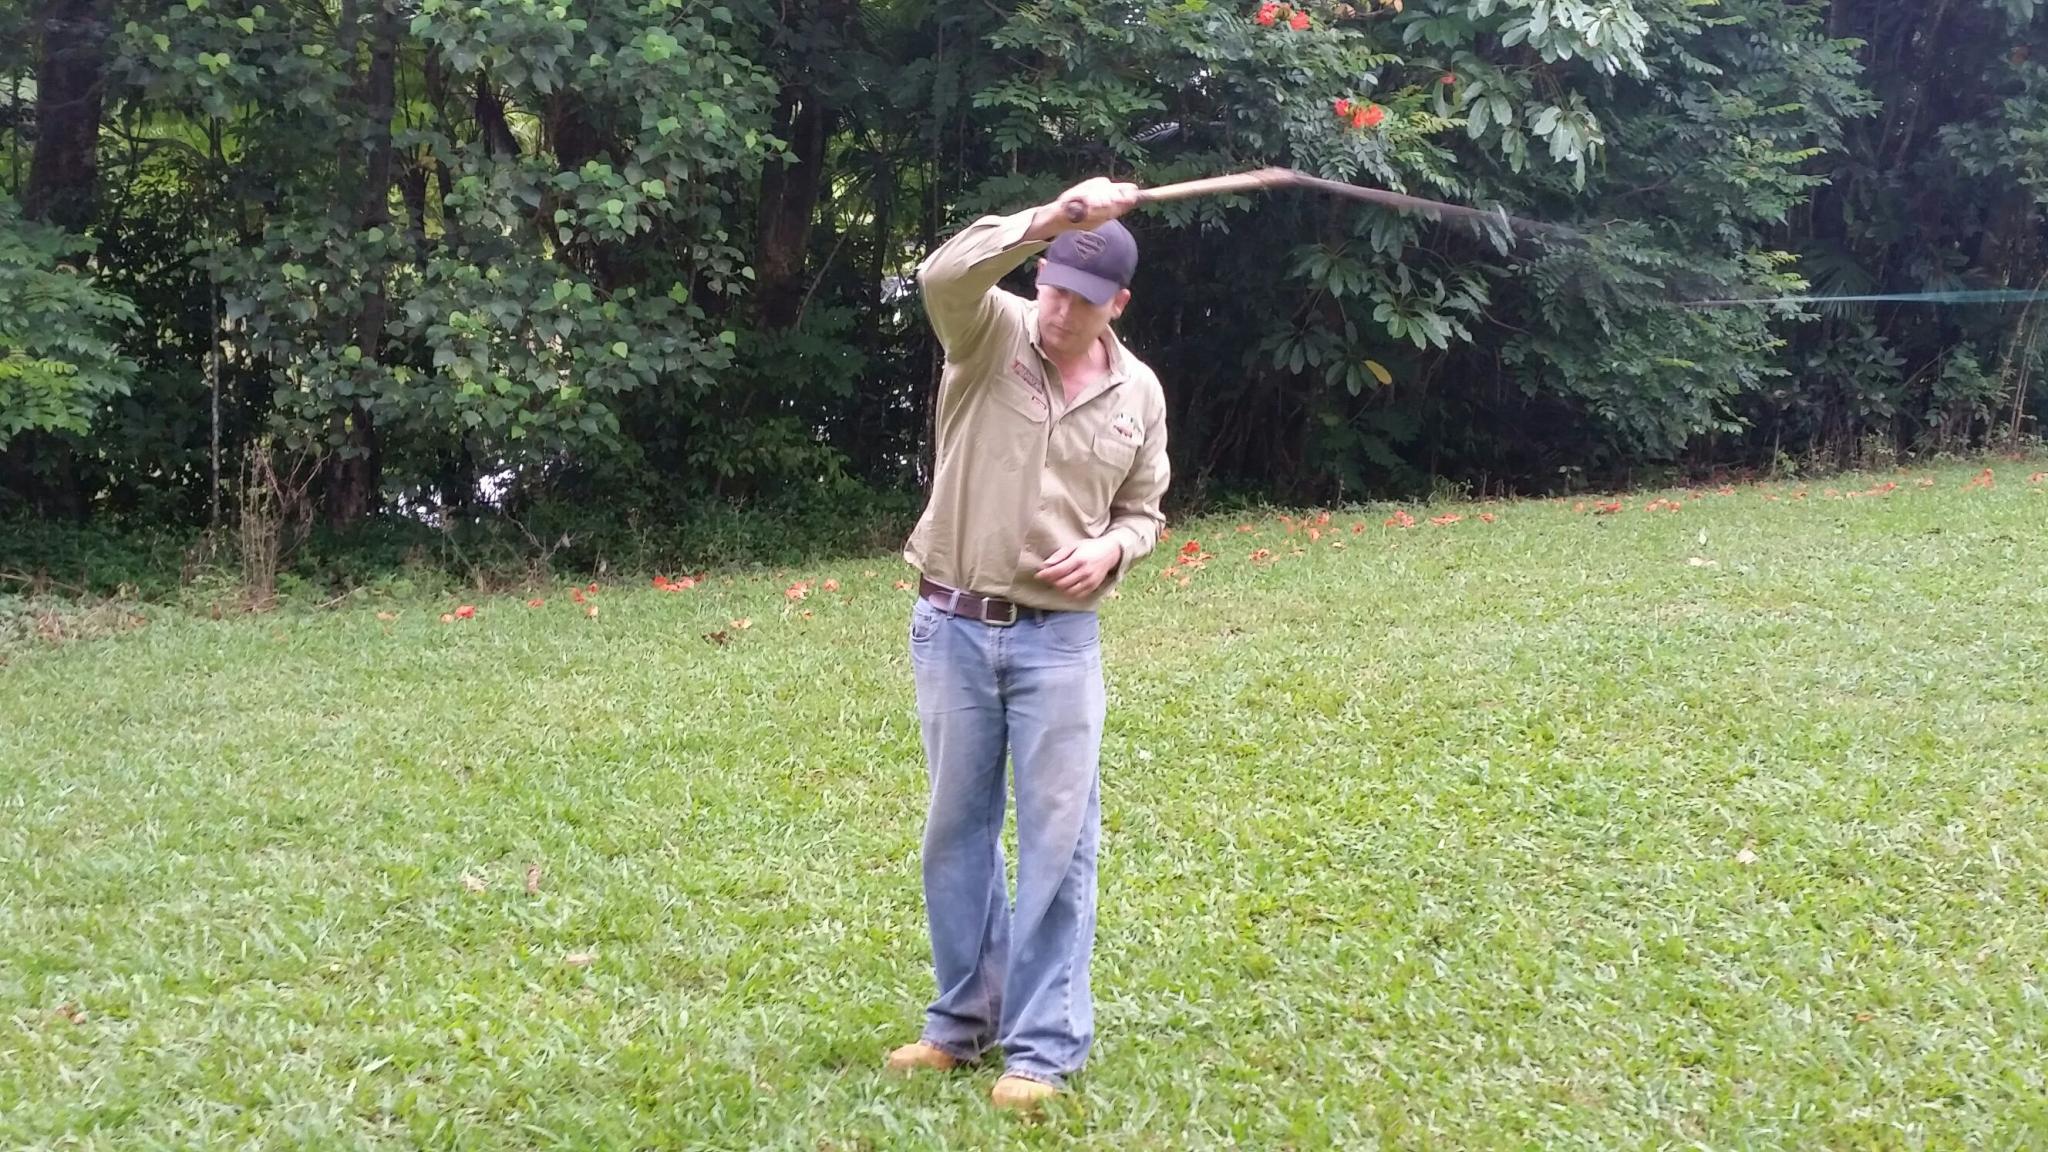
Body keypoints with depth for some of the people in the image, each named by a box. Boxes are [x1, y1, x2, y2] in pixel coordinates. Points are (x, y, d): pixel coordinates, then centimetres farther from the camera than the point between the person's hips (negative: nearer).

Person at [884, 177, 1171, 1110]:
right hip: (952, 628, 0)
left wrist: (1110, 550, -9)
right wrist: (1048, 218, -38)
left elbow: (1143, 510, 13)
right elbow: (943, 276, -28)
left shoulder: (1138, 391, 2)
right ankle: (965, 1021, 25)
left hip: (1060, 640, 0)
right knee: (956, 828, 11)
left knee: (1057, 839, 0)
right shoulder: (989, 333, -5)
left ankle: (1044, 1043, 7)